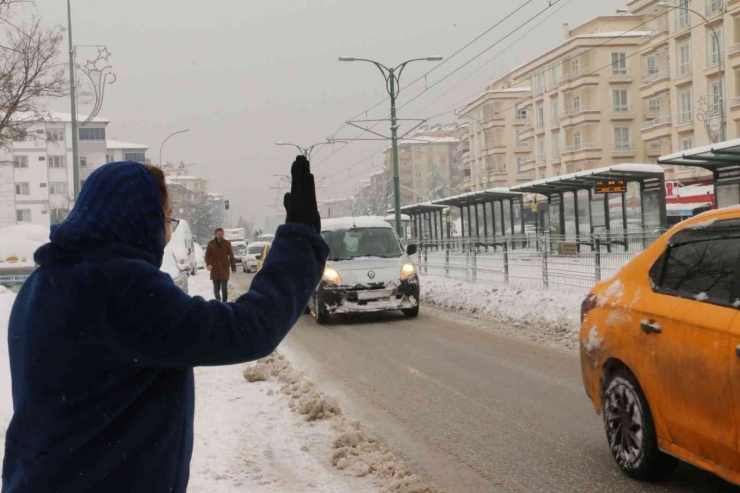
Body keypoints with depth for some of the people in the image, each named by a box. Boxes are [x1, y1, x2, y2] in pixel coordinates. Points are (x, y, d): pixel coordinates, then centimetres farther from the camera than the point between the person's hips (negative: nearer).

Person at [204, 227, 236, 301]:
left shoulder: (227, 243, 1)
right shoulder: (211, 243, 3)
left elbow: (231, 256, 4)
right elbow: (207, 255, 2)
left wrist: (233, 267, 3)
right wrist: (208, 264, -16)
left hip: (224, 268, -1)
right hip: (215, 269, 1)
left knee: (224, 288, -6)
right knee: (216, 288, 7)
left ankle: (224, 303, 2)